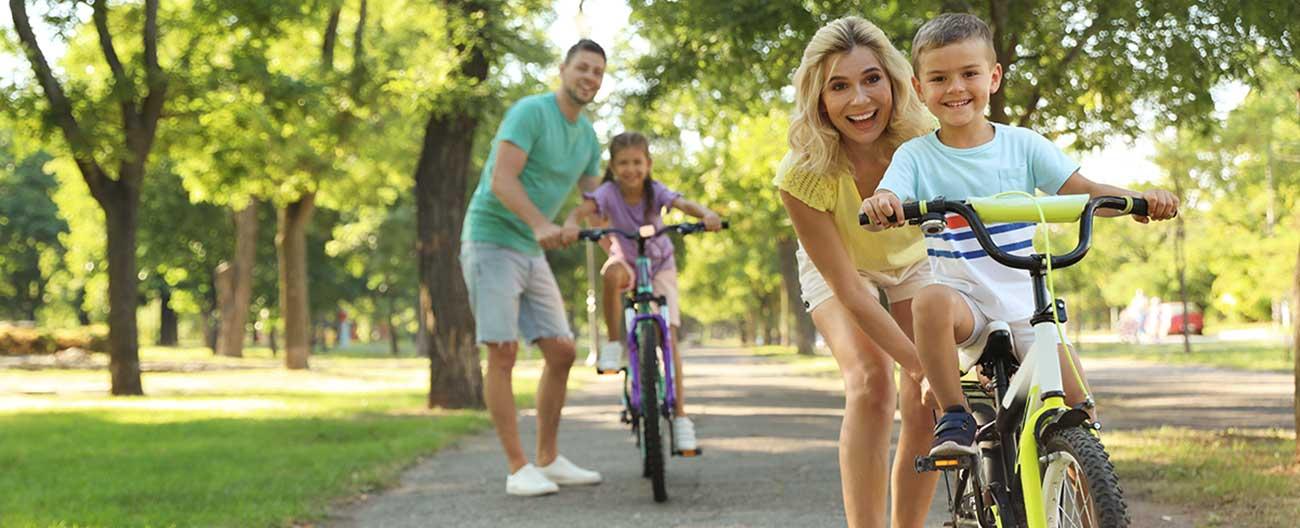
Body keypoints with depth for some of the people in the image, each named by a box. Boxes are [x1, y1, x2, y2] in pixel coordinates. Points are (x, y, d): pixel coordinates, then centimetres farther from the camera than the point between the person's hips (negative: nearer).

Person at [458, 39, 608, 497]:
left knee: (561, 351, 4)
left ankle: (548, 459, 15)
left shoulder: (587, 136, 12)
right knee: (503, 353, -11)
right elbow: (502, 179, -24)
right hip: (492, 241, -8)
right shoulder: (531, 112, -13)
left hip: (533, 252, 8)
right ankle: (518, 469, -9)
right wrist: (541, 225, -38)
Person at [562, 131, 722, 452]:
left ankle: (680, 416, -8)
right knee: (613, 274, -39)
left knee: (668, 336, -12)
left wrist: (707, 215, -57)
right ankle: (613, 344, -22)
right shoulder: (608, 193, -20)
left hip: (660, 265, 0)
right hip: (627, 262, 0)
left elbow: (684, 204, -35)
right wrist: (570, 226, -61)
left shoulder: (655, 191, -19)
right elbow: (582, 210, -37)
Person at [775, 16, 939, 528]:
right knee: (870, 383, -25)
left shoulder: (925, 141, -32)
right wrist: (924, 366, -36)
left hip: (914, 260, 2)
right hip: (838, 267, -2)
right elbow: (850, 292, -31)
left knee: (926, 405, -12)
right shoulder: (804, 176, -35)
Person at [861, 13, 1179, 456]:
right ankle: (955, 418, -23)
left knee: (1076, 401, -12)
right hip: (963, 296, -2)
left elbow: (1084, 191, -3)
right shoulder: (917, 156, -2)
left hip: (1024, 303, 2)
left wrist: (1139, 199, -23)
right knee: (930, 302, -37)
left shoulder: (1022, 145, 3)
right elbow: (890, 198, -18)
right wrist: (879, 204, -43)